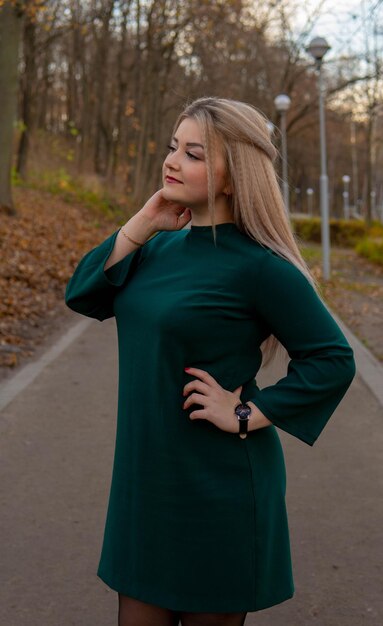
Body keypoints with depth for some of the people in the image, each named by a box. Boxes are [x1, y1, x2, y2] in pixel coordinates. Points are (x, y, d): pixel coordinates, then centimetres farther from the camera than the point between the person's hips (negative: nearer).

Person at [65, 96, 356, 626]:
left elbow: (333, 359, -15)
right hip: (146, 475, 7)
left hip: (219, 484, -6)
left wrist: (245, 415, -17)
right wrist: (142, 224, -8)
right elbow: (83, 296, 0)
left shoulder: (258, 265, -16)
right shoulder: (163, 245, 5)